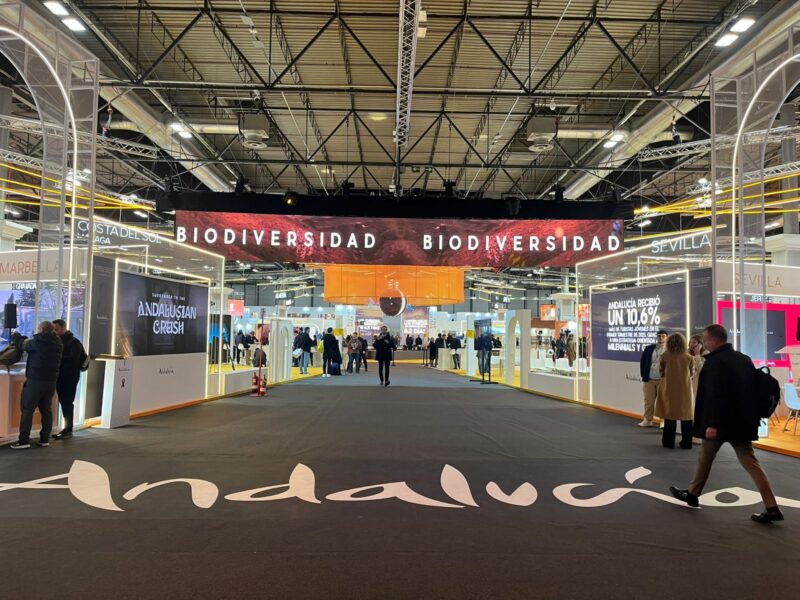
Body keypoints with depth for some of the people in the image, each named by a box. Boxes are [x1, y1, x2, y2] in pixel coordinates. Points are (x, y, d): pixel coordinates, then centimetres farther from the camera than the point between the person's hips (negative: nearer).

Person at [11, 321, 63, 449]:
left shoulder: (38, 341, -9)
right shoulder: (58, 343, 7)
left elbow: (25, 346, 10)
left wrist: (27, 342, 31)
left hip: (36, 380, -6)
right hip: (51, 381, 6)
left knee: (27, 410, -1)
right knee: (46, 410, 9)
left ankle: (24, 440, -2)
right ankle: (45, 439, 10)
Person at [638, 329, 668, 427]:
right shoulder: (649, 348, 8)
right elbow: (642, 362, 12)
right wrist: (643, 375, 7)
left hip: (663, 380, -3)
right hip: (649, 379, 3)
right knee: (648, 401, 8)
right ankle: (647, 420, 16)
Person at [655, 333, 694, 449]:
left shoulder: (665, 356, -9)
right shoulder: (688, 357, -5)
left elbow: (661, 371, 2)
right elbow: (691, 373, 9)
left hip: (669, 390, -1)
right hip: (685, 390, 1)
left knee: (670, 415, 8)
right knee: (686, 415, 9)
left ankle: (669, 442, 12)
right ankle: (687, 443, 13)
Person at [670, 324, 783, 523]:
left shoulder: (715, 362, -17)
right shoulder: (744, 359, 10)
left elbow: (715, 395, -24)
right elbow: (753, 389, 15)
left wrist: (712, 423, -24)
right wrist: (753, 417, 20)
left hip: (721, 422, -7)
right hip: (742, 421, 7)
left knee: (705, 458, 11)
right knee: (750, 463, 7)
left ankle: (692, 494, 27)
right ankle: (772, 507, 2)